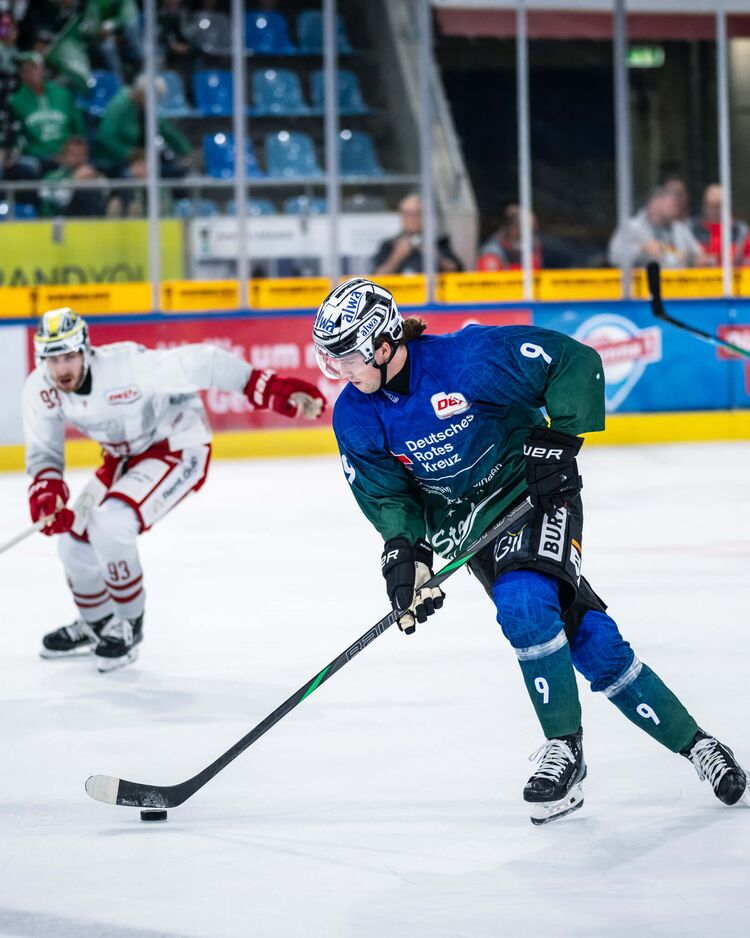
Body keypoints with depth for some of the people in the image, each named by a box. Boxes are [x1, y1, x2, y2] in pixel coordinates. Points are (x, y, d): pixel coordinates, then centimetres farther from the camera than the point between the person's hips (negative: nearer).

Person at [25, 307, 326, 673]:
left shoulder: (127, 366, -34)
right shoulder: (40, 391, -15)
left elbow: (202, 365, -33)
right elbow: (43, 450, -4)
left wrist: (271, 388, -39)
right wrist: (45, 491, -26)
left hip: (177, 447, -7)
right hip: (125, 456, 7)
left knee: (109, 525, -24)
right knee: (75, 538, 5)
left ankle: (129, 626, -2)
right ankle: (96, 626, 34)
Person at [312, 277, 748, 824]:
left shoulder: (467, 358, -24)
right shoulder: (355, 419, -7)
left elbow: (576, 363, -19)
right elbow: (387, 494, 0)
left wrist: (556, 437, -24)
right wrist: (404, 551, -18)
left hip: (534, 490, -5)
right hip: (467, 523, 5)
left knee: (522, 601, -30)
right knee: (587, 638, -4)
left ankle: (566, 747, -13)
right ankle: (693, 745, 6)